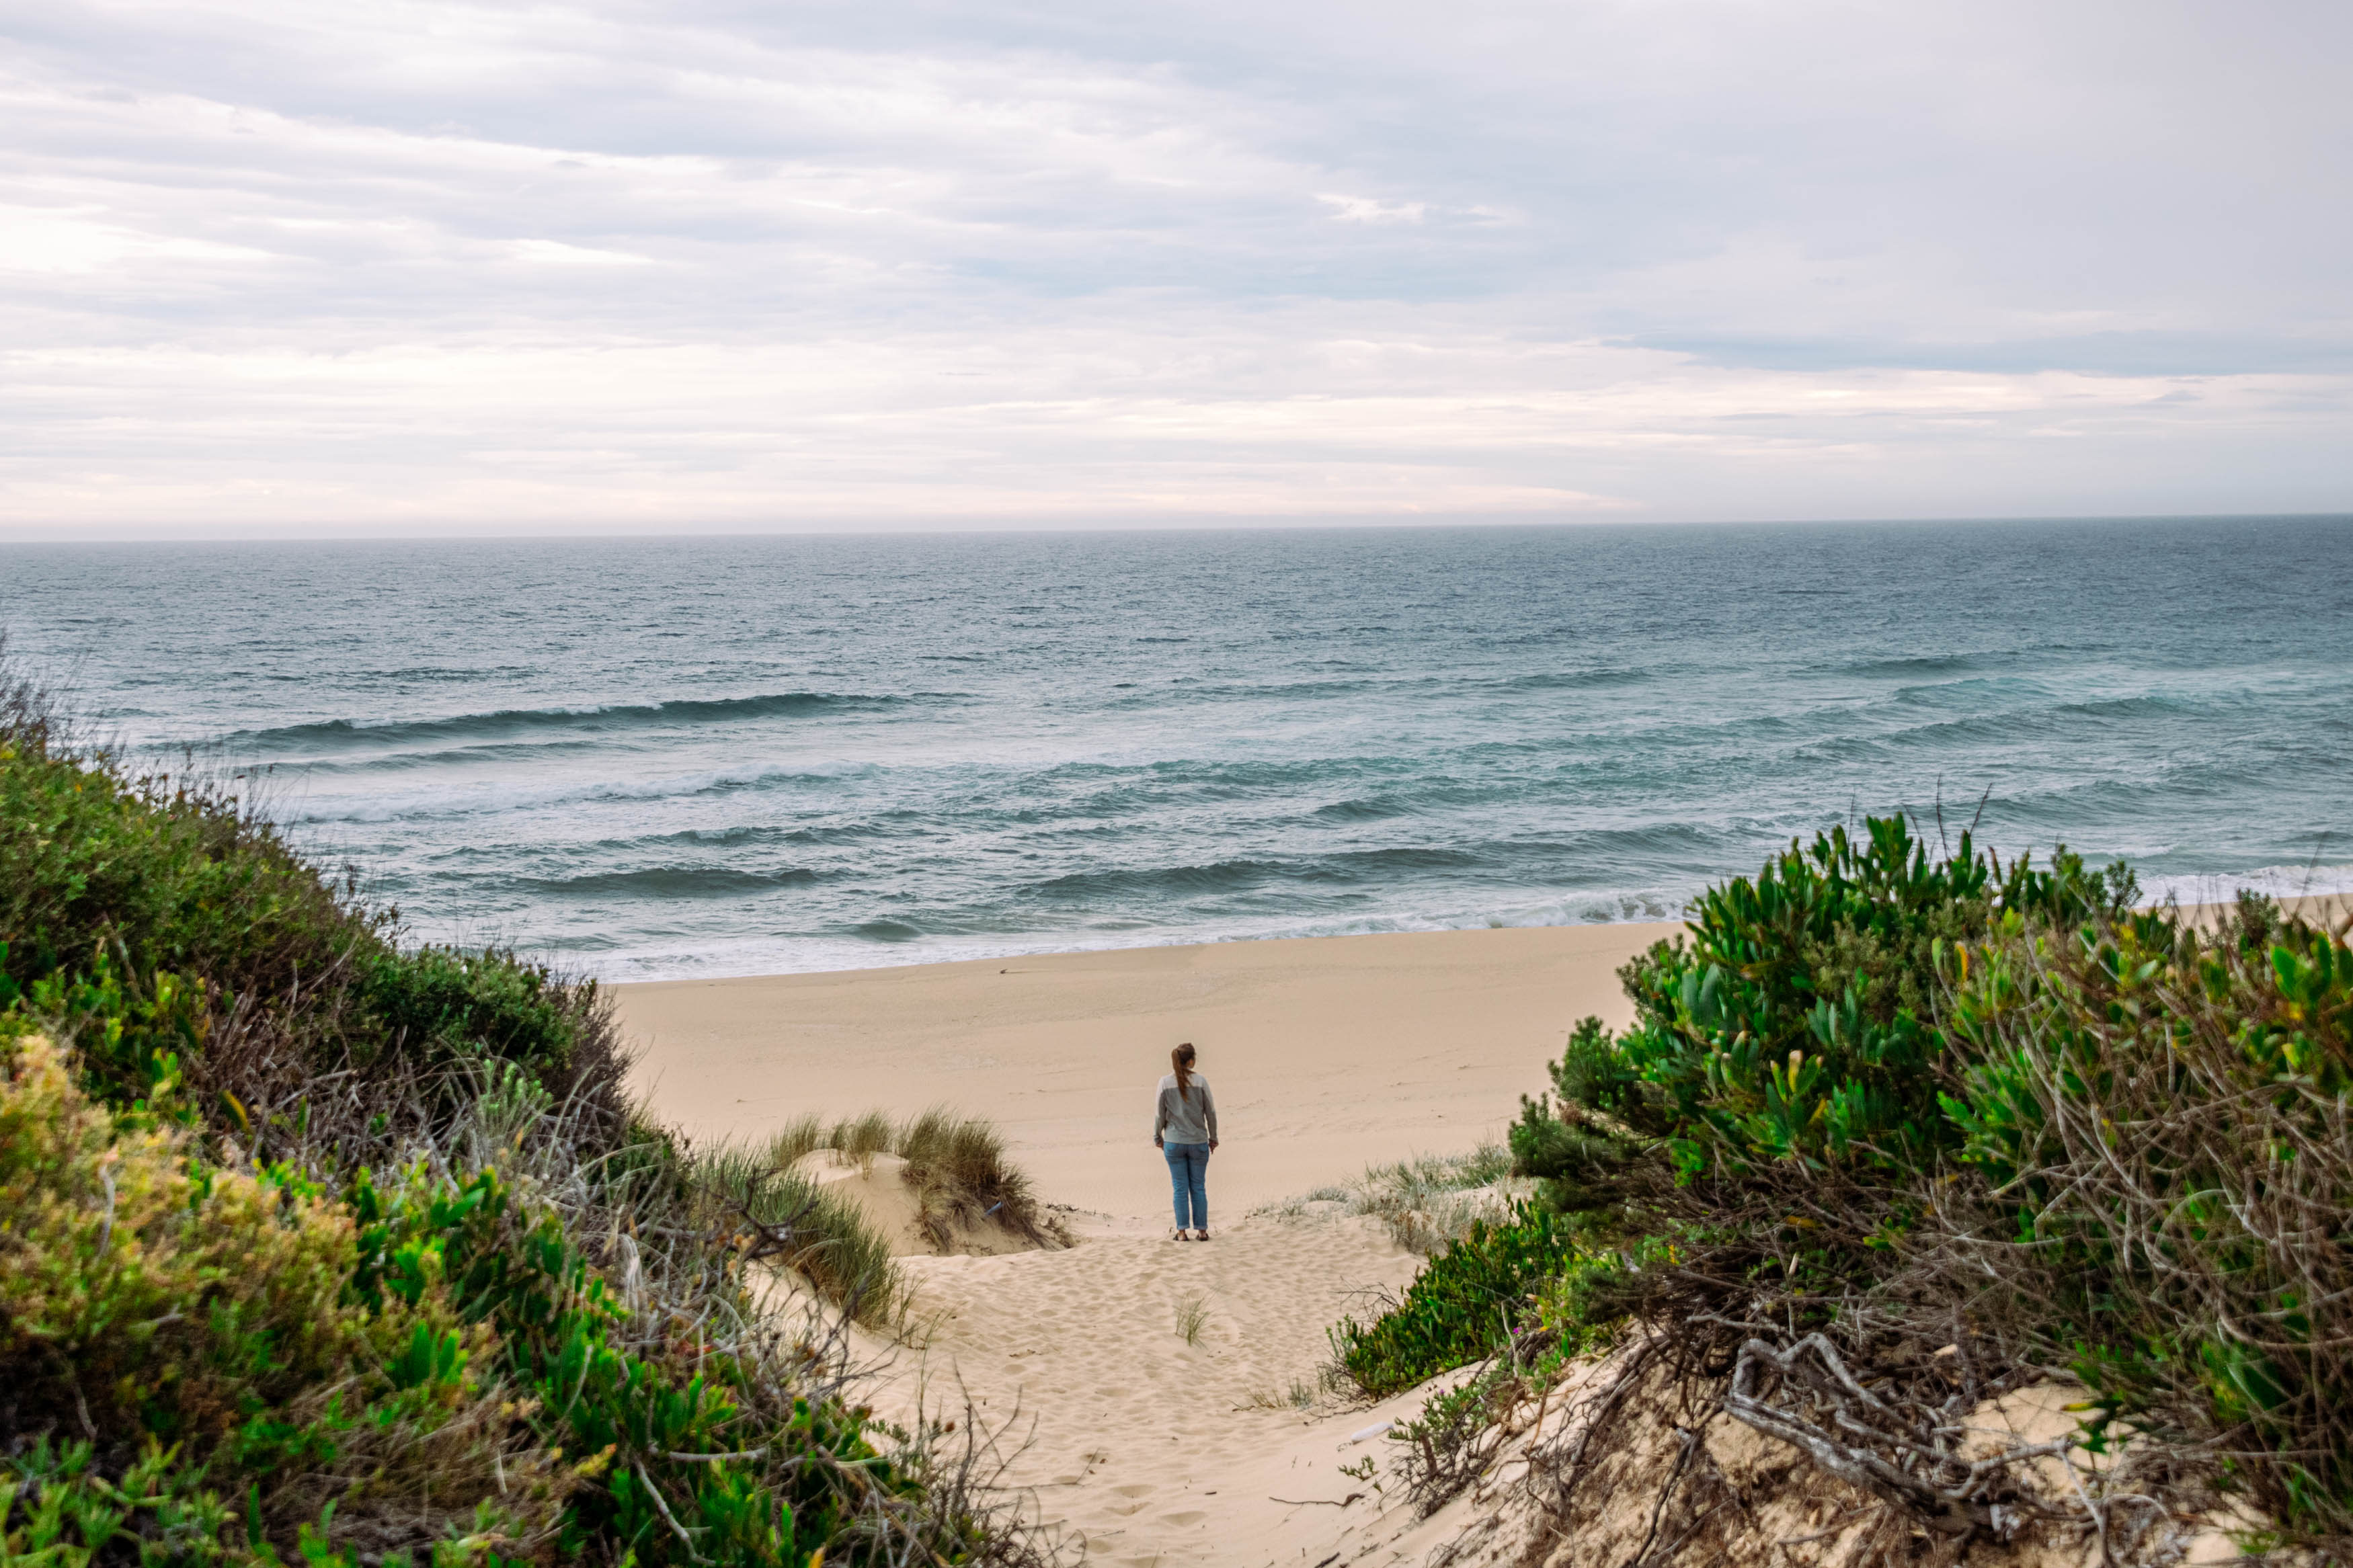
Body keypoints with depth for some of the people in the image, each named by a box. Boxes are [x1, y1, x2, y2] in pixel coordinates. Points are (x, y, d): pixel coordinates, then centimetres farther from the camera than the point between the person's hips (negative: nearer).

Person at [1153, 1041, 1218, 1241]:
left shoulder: (1165, 1083, -6)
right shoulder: (1200, 1082, -8)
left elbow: (1160, 1114, -1)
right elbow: (1211, 1112, -1)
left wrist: (1157, 1137, 13)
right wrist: (1213, 1137, 12)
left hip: (1174, 1142, 0)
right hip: (1198, 1142, 0)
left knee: (1180, 1188, 6)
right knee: (1198, 1187, 8)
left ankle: (1182, 1232, 6)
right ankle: (1202, 1231, 11)